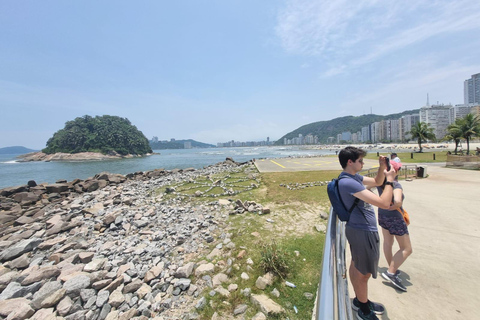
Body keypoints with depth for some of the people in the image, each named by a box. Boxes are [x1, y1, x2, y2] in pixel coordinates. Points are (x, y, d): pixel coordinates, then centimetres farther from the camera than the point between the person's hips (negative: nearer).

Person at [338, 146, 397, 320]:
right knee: (364, 273, 10)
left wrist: (382, 167, 2)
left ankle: (359, 300, 45)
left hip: (359, 229, 10)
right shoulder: (348, 182, -29)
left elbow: (377, 182, 19)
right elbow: (384, 203, -28)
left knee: (356, 266, 24)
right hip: (363, 232, -10)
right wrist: (390, 180, -15)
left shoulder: (353, 177, 4)